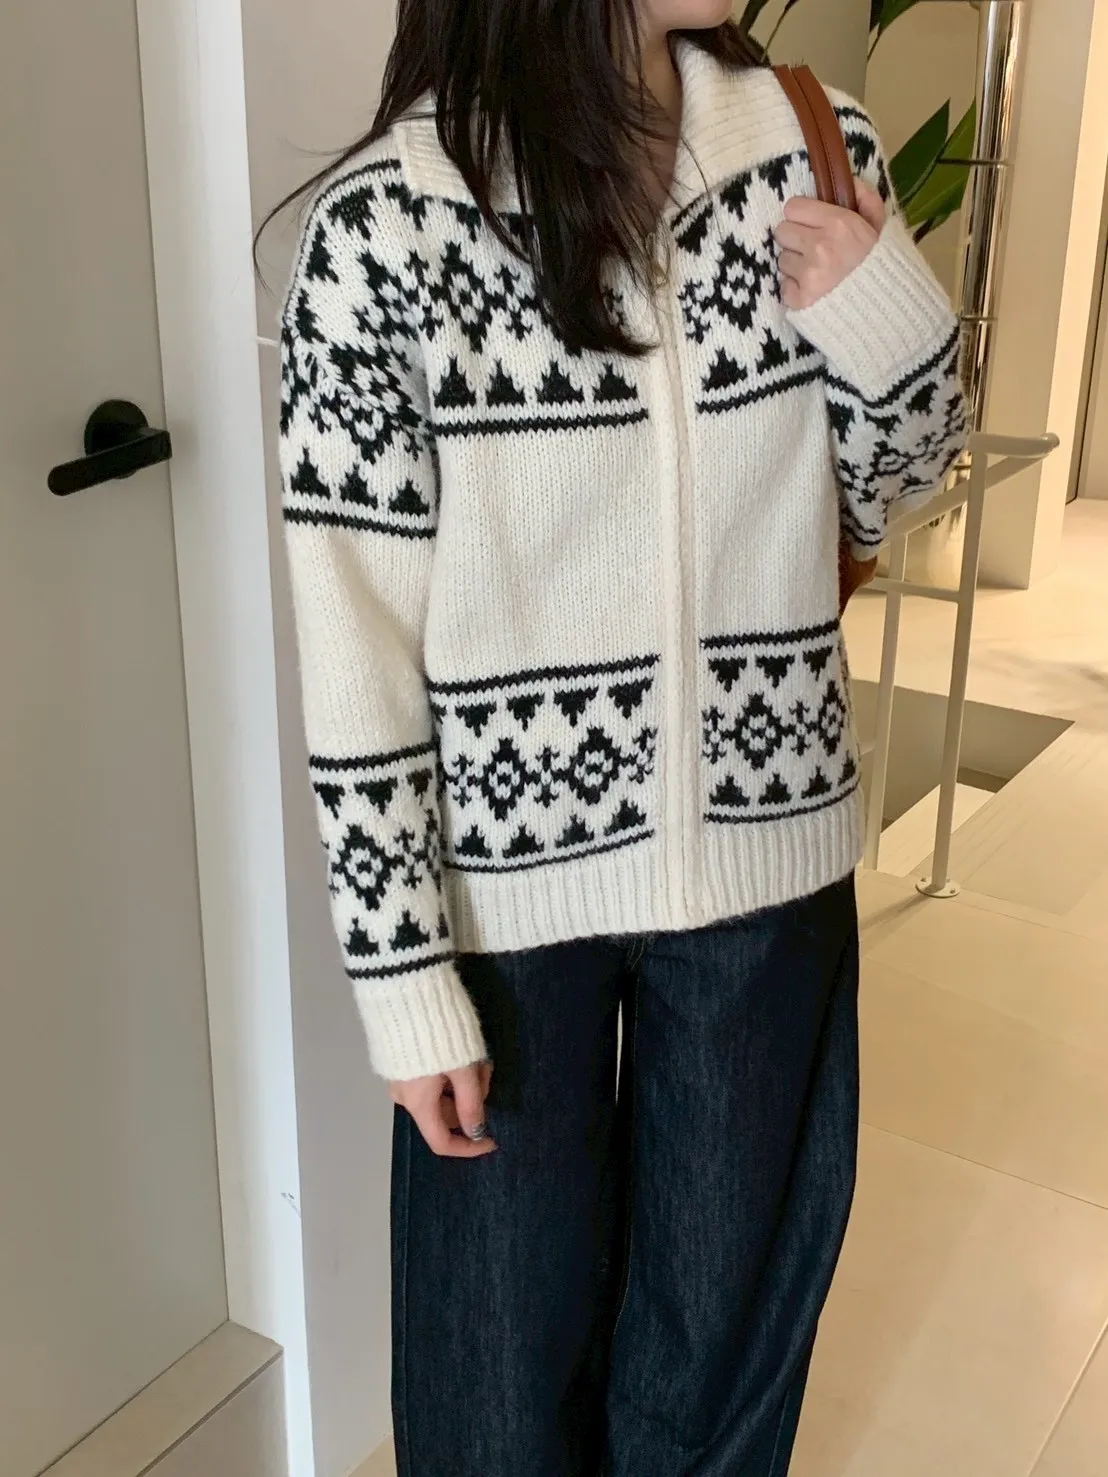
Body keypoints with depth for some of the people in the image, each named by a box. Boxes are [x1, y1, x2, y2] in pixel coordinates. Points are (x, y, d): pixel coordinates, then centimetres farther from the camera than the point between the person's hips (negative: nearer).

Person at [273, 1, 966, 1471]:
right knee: (510, 1317, 19)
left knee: (732, 1295, 23)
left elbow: (890, 490, 8)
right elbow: (354, 640, -12)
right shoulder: (385, 222, -15)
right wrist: (407, 978, -10)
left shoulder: (812, 149, -3)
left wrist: (889, 321, -13)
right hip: (510, 869, -3)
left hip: (764, 843, 4)